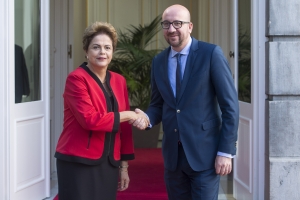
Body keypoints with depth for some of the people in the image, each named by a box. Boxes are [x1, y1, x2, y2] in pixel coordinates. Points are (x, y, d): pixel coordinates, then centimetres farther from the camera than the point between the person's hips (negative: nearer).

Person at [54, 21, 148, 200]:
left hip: (109, 164, 6)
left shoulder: (119, 81, 10)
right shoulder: (76, 78, -9)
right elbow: (89, 119, -20)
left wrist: (124, 165, 11)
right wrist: (126, 115, -10)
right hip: (78, 163, -5)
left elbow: (124, 127, 12)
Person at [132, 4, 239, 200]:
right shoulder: (158, 61, 9)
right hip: (173, 154, 5)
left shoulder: (211, 53, -7)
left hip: (204, 152, -5)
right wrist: (147, 117, -8)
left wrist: (226, 151, -13)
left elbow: (230, 104, -9)